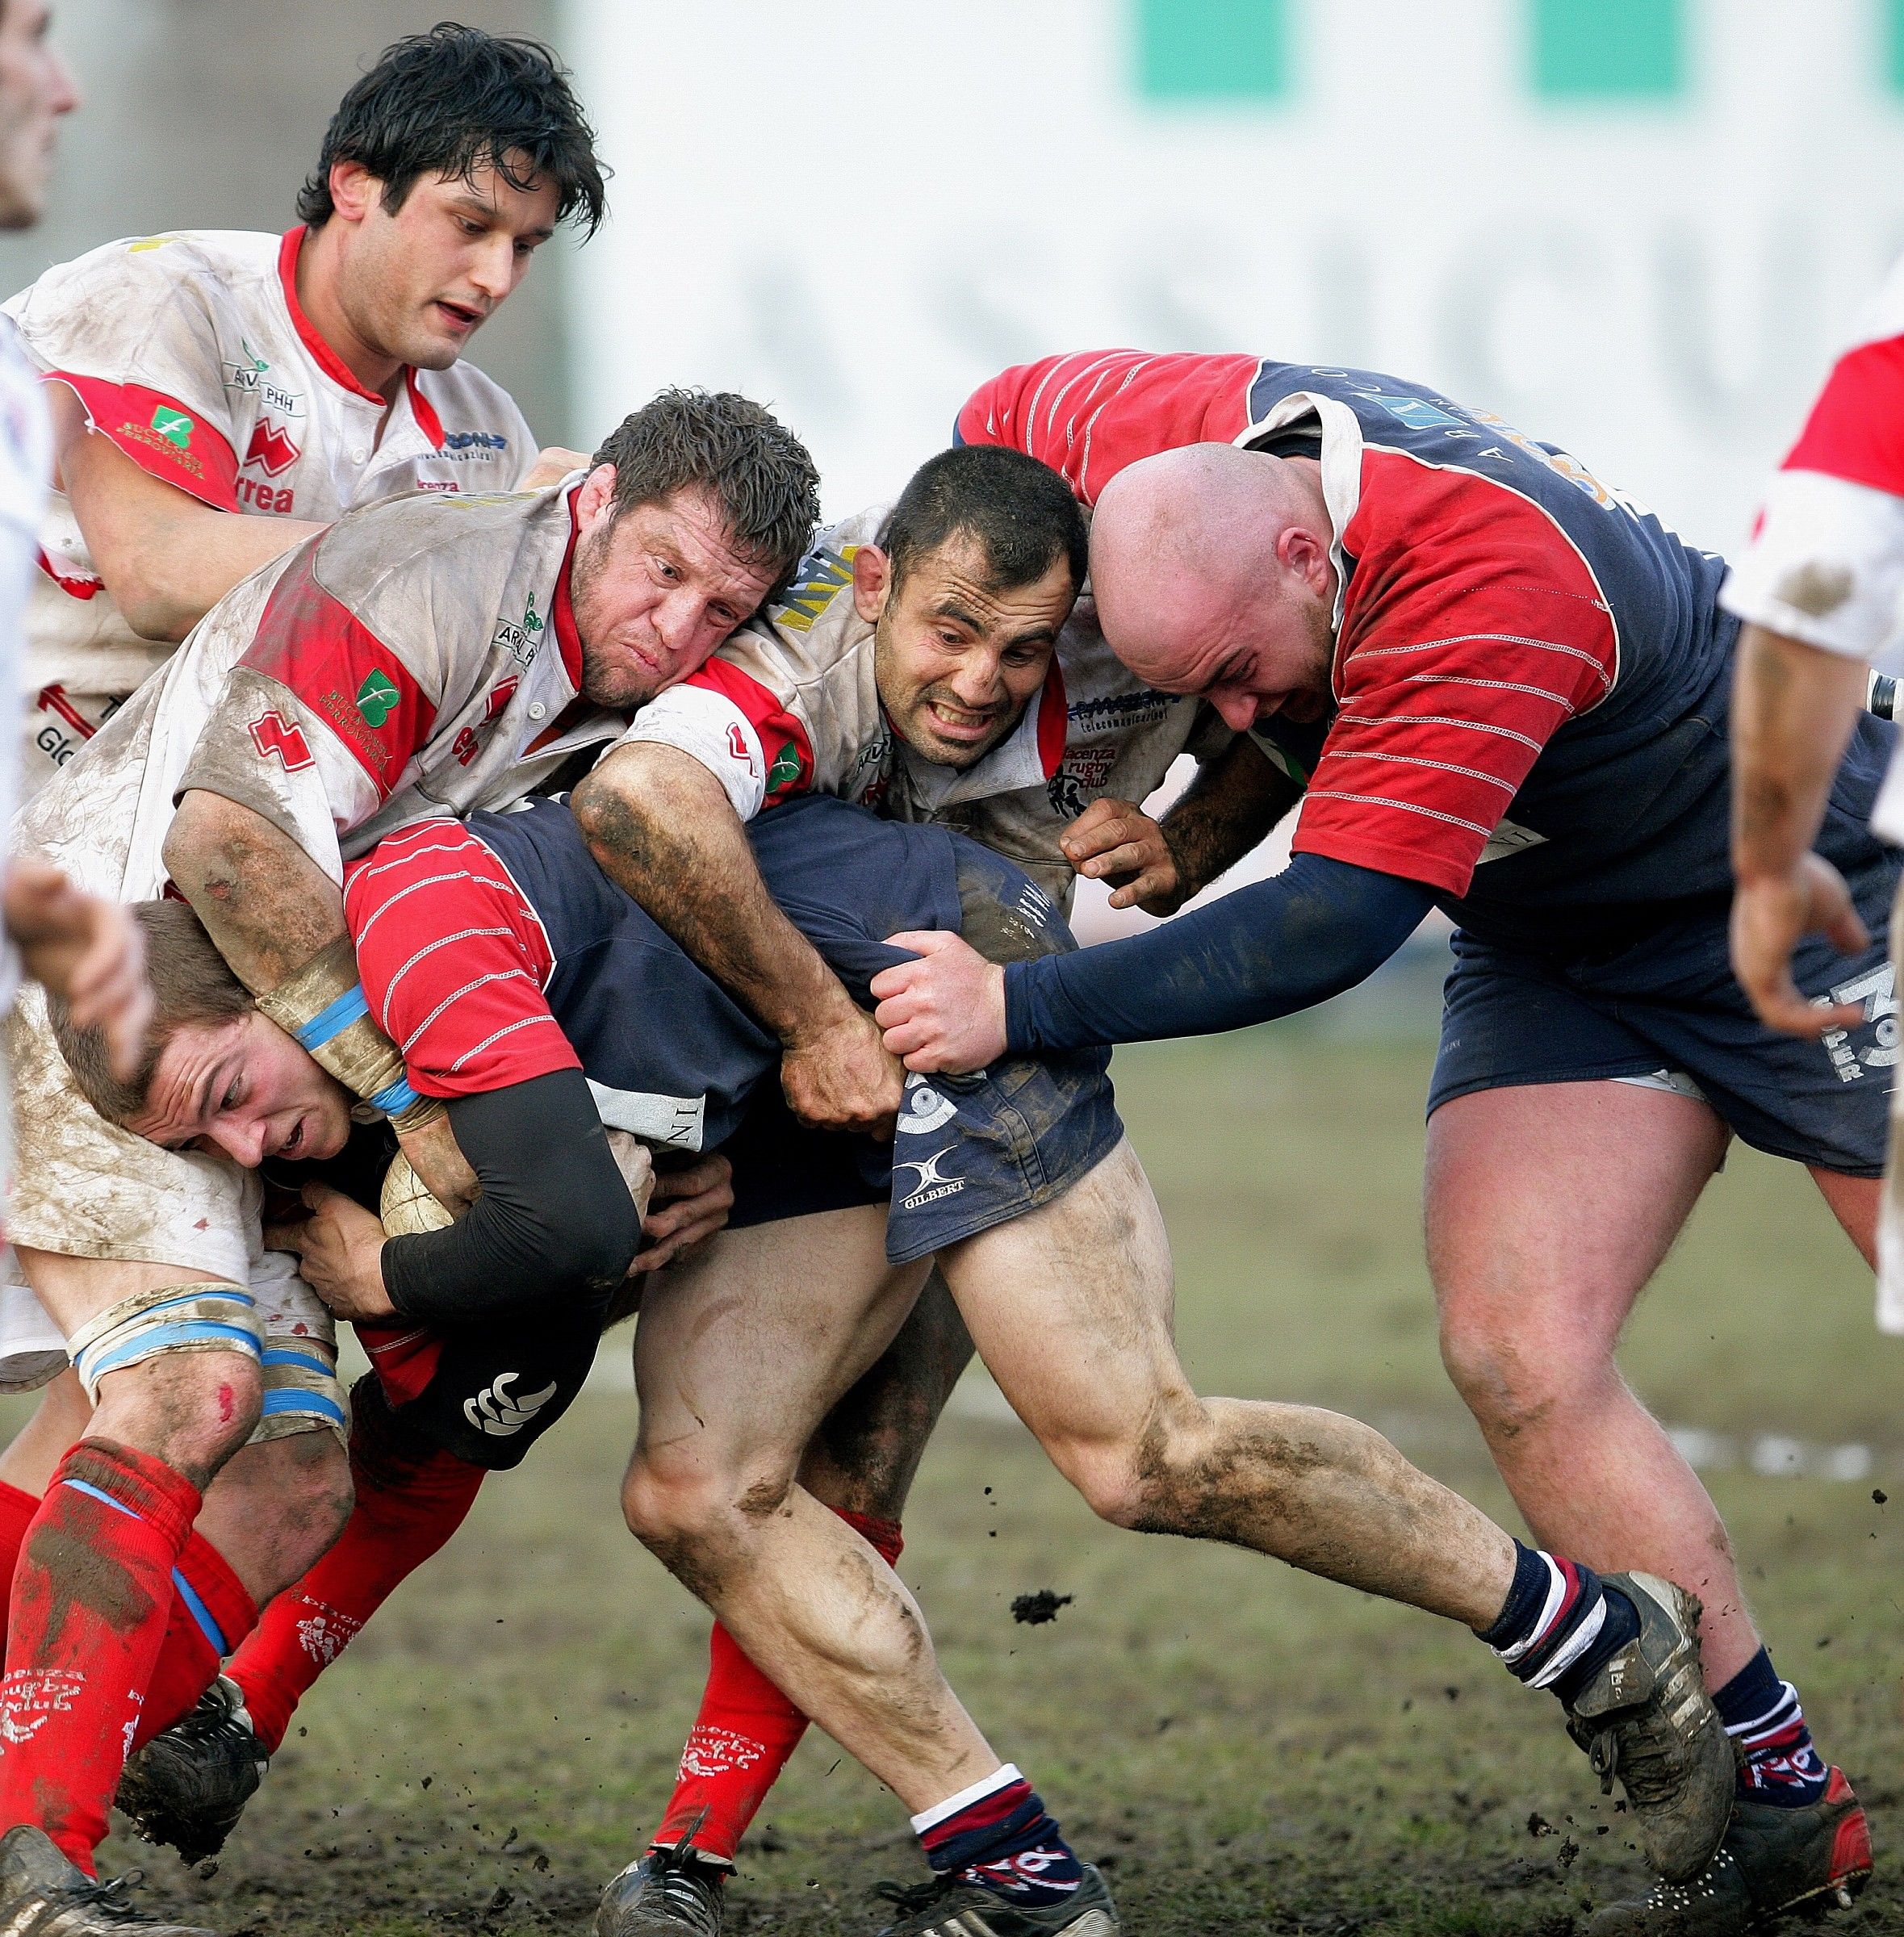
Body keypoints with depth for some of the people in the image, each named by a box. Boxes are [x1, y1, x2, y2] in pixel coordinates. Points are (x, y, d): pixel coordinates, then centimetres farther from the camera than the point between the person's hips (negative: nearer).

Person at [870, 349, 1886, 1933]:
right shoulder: (1153, 432, -18)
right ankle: (1783, 1802, -8)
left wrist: (1019, 1006, -38)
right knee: (1518, 1358, -13)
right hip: (1562, 954, 6)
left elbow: (1332, 926, -39)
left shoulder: (1488, 584, -38)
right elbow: (994, 425, 5)